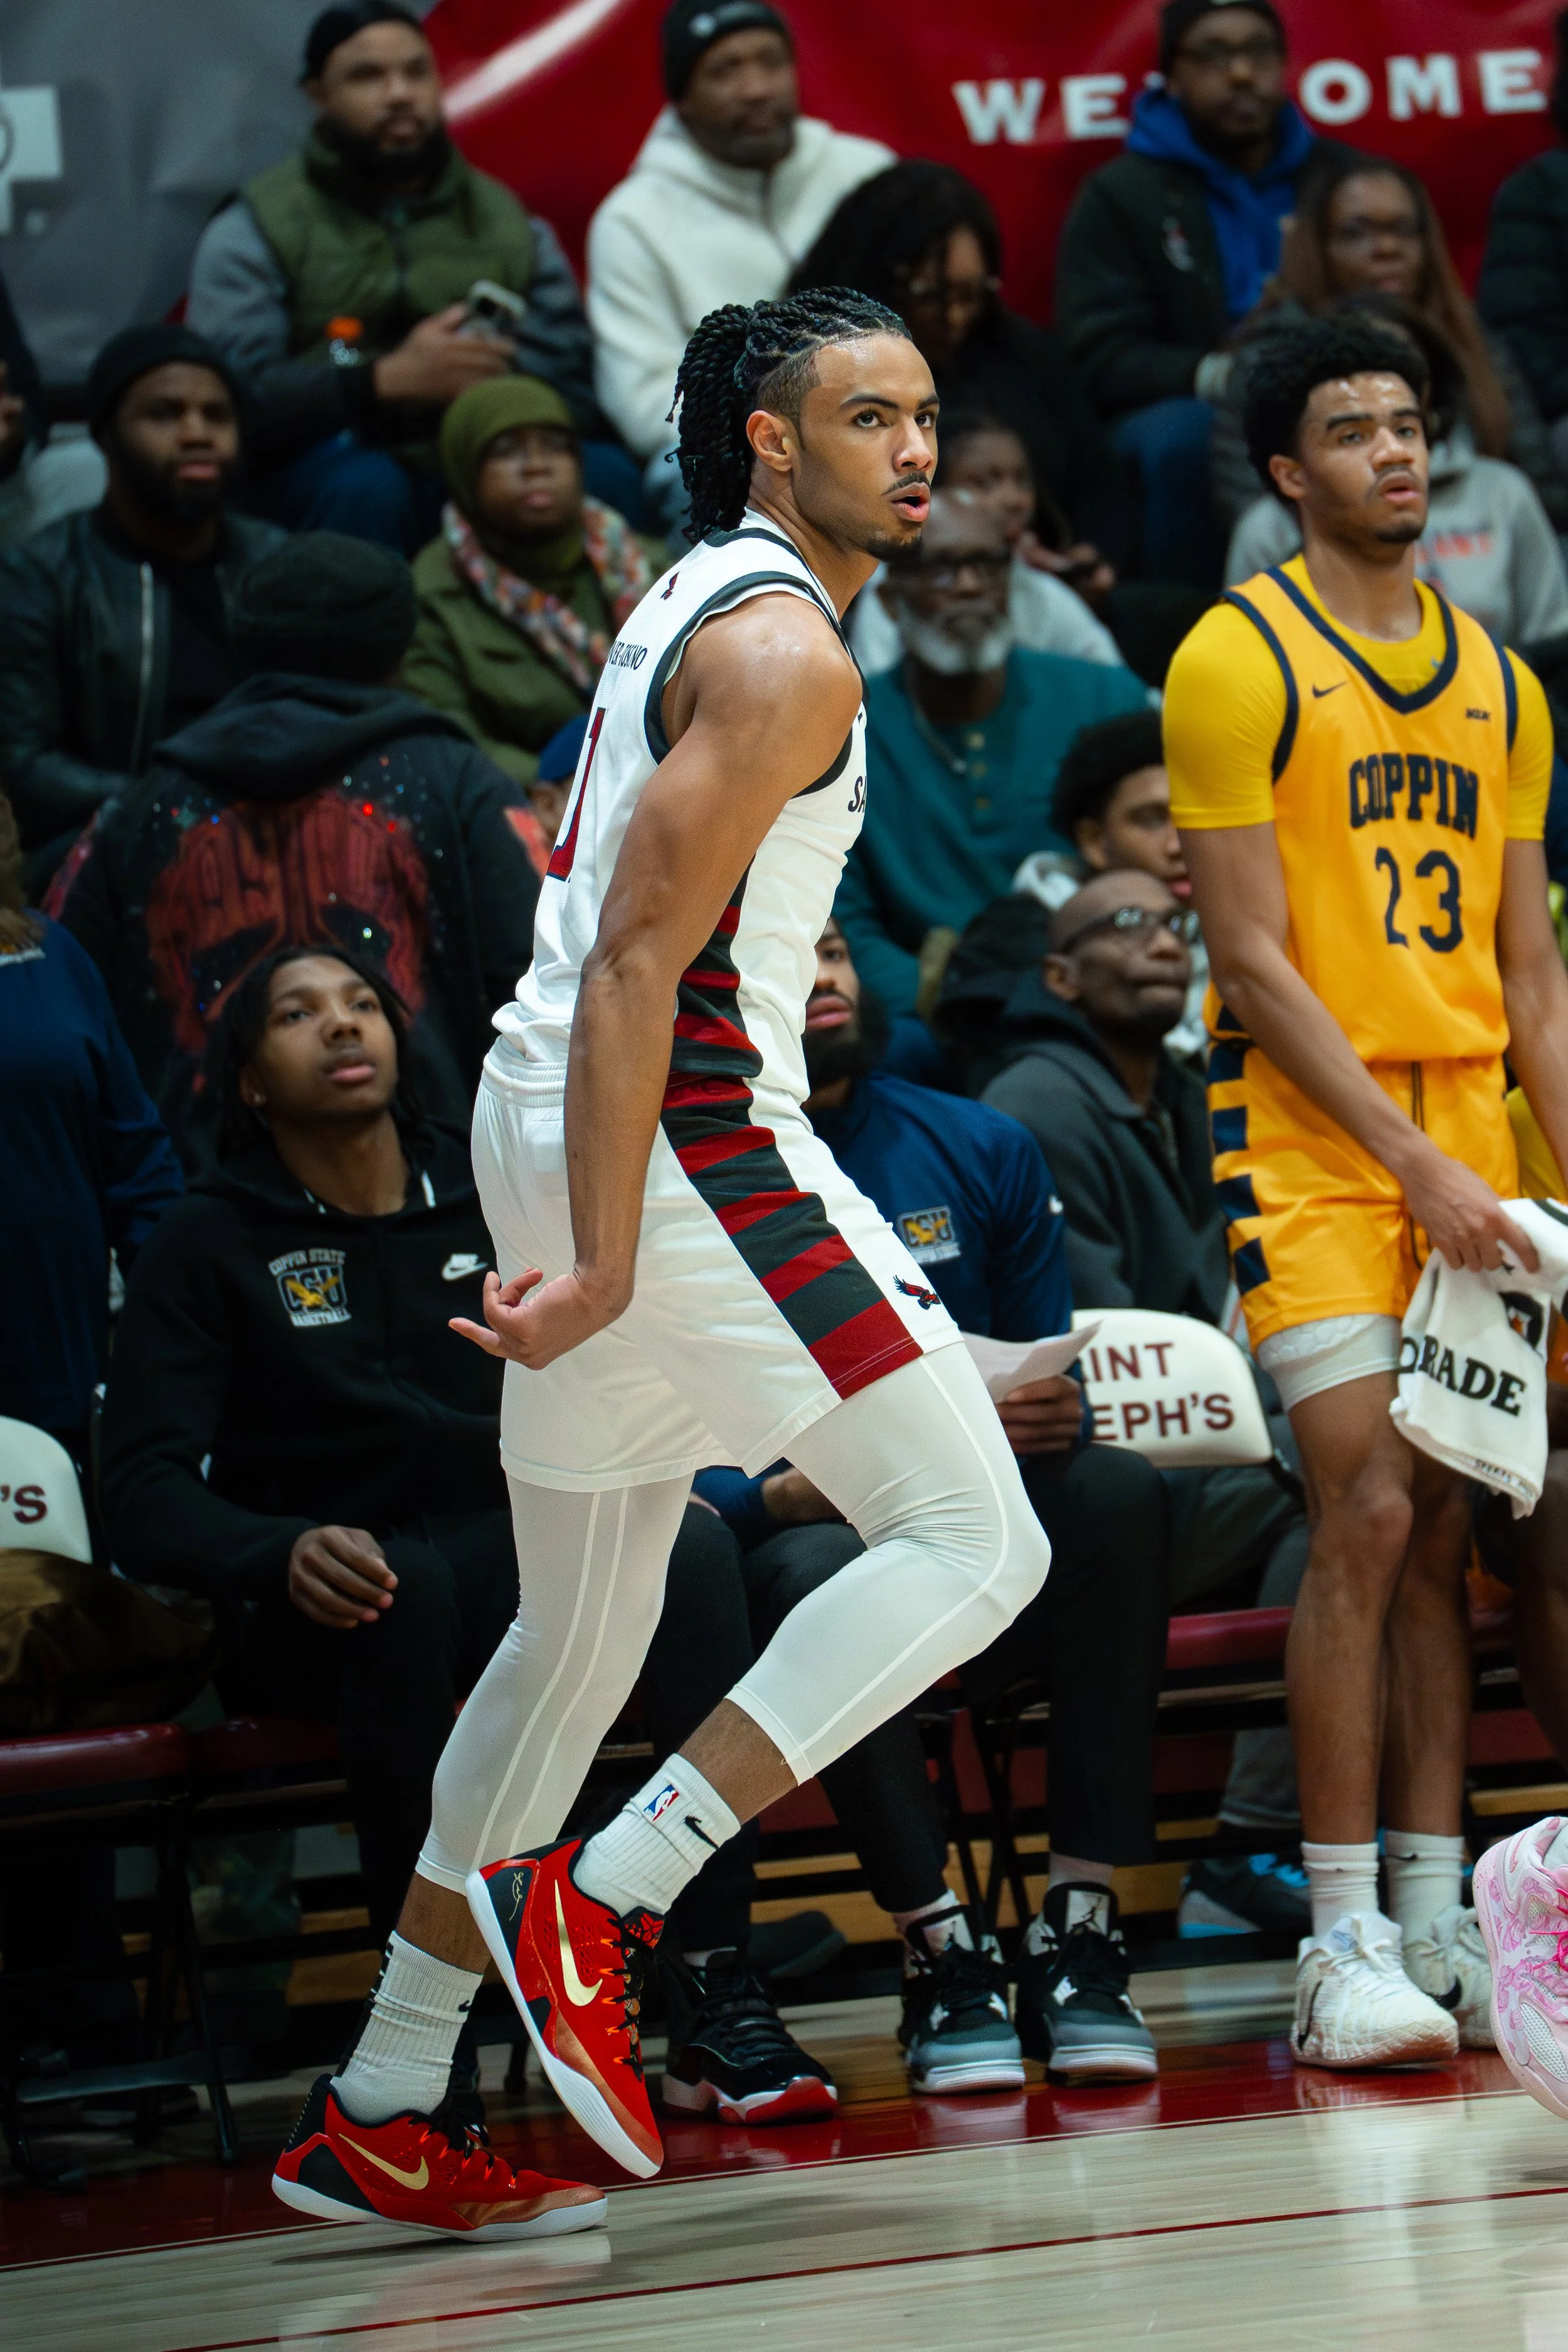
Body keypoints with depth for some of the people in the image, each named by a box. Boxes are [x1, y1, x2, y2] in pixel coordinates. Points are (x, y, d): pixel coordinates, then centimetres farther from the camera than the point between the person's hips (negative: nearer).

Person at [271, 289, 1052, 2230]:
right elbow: (636, 953, -20)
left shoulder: (695, 607, 18)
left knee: (584, 1634, 17)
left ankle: (377, 2102, 20)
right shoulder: (784, 653, -13)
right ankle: (593, 1904, -14)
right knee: (974, 1543, -9)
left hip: (556, 1125, 10)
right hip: (678, 1138, -10)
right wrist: (605, 1264, -23)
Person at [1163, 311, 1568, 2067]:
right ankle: (1344, 1943, -10)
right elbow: (1253, 960, -9)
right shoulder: (1238, 661, -4)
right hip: (1310, 1133, -5)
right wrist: (1415, 1164, -15)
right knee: (1367, 1514, -13)